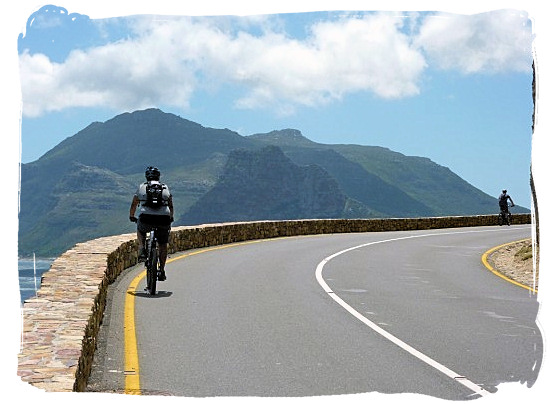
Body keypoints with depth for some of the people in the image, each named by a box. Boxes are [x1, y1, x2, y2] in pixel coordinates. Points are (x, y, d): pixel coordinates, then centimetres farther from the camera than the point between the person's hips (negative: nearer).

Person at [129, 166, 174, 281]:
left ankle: (142, 250, 15)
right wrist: (171, 217, 48)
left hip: (146, 218, 0)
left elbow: (133, 205, 28)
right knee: (163, 245, 17)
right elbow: (171, 206, 30)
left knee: (141, 229, 34)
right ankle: (162, 271, 15)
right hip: (163, 220, 1)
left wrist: (132, 217, 45)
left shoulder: (141, 187, 18)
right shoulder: (165, 188, 21)